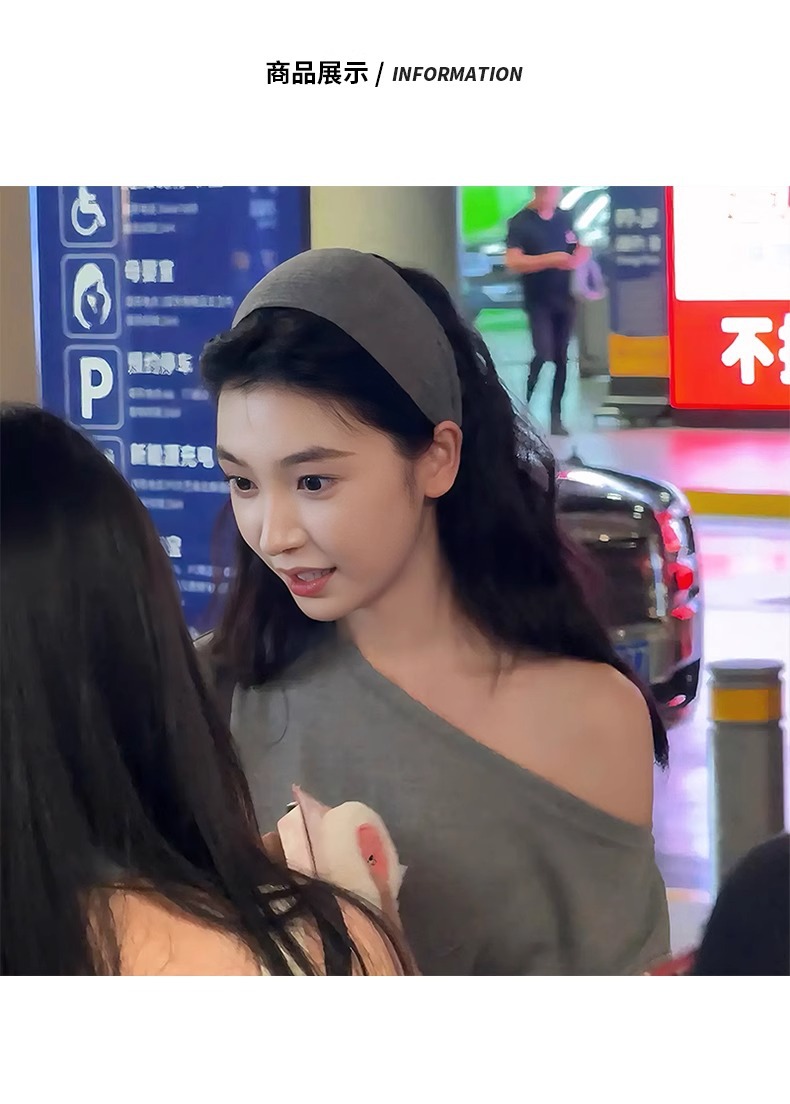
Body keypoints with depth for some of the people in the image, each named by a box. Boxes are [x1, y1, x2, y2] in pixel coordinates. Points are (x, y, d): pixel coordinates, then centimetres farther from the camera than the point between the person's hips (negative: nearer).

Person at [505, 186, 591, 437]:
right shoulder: (520, 223, -8)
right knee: (544, 353, -17)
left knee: (561, 358, 6)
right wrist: (551, 260, -25)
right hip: (538, 301, -5)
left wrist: (577, 258, -9)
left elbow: (583, 249, 16)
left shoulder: (565, 218, 8)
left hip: (564, 298, 5)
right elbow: (513, 261, -19)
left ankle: (556, 417, 13)